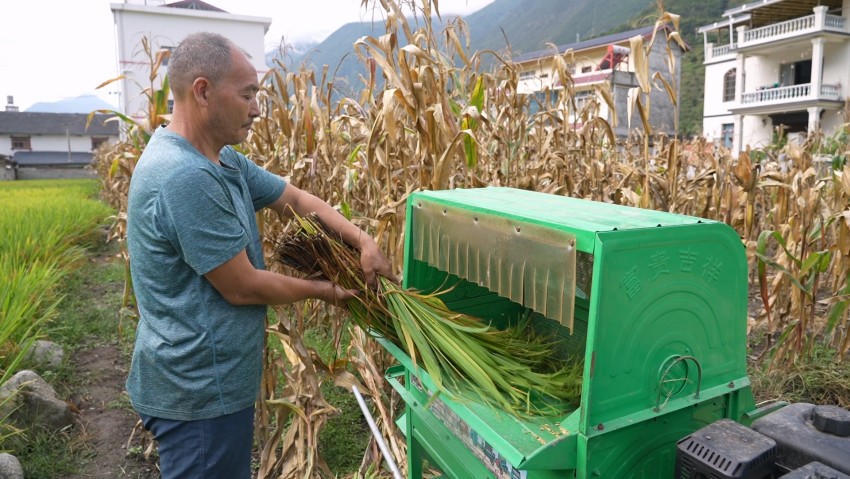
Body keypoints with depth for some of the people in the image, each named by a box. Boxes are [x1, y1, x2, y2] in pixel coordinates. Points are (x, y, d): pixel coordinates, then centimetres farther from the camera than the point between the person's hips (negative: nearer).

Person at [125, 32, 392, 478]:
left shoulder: (223, 160, 3)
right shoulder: (184, 177, -28)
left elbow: (296, 198, 8)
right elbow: (242, 287, -24)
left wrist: (362, 240, -5)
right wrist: (320, 290, -8)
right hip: (198, 390, -9)